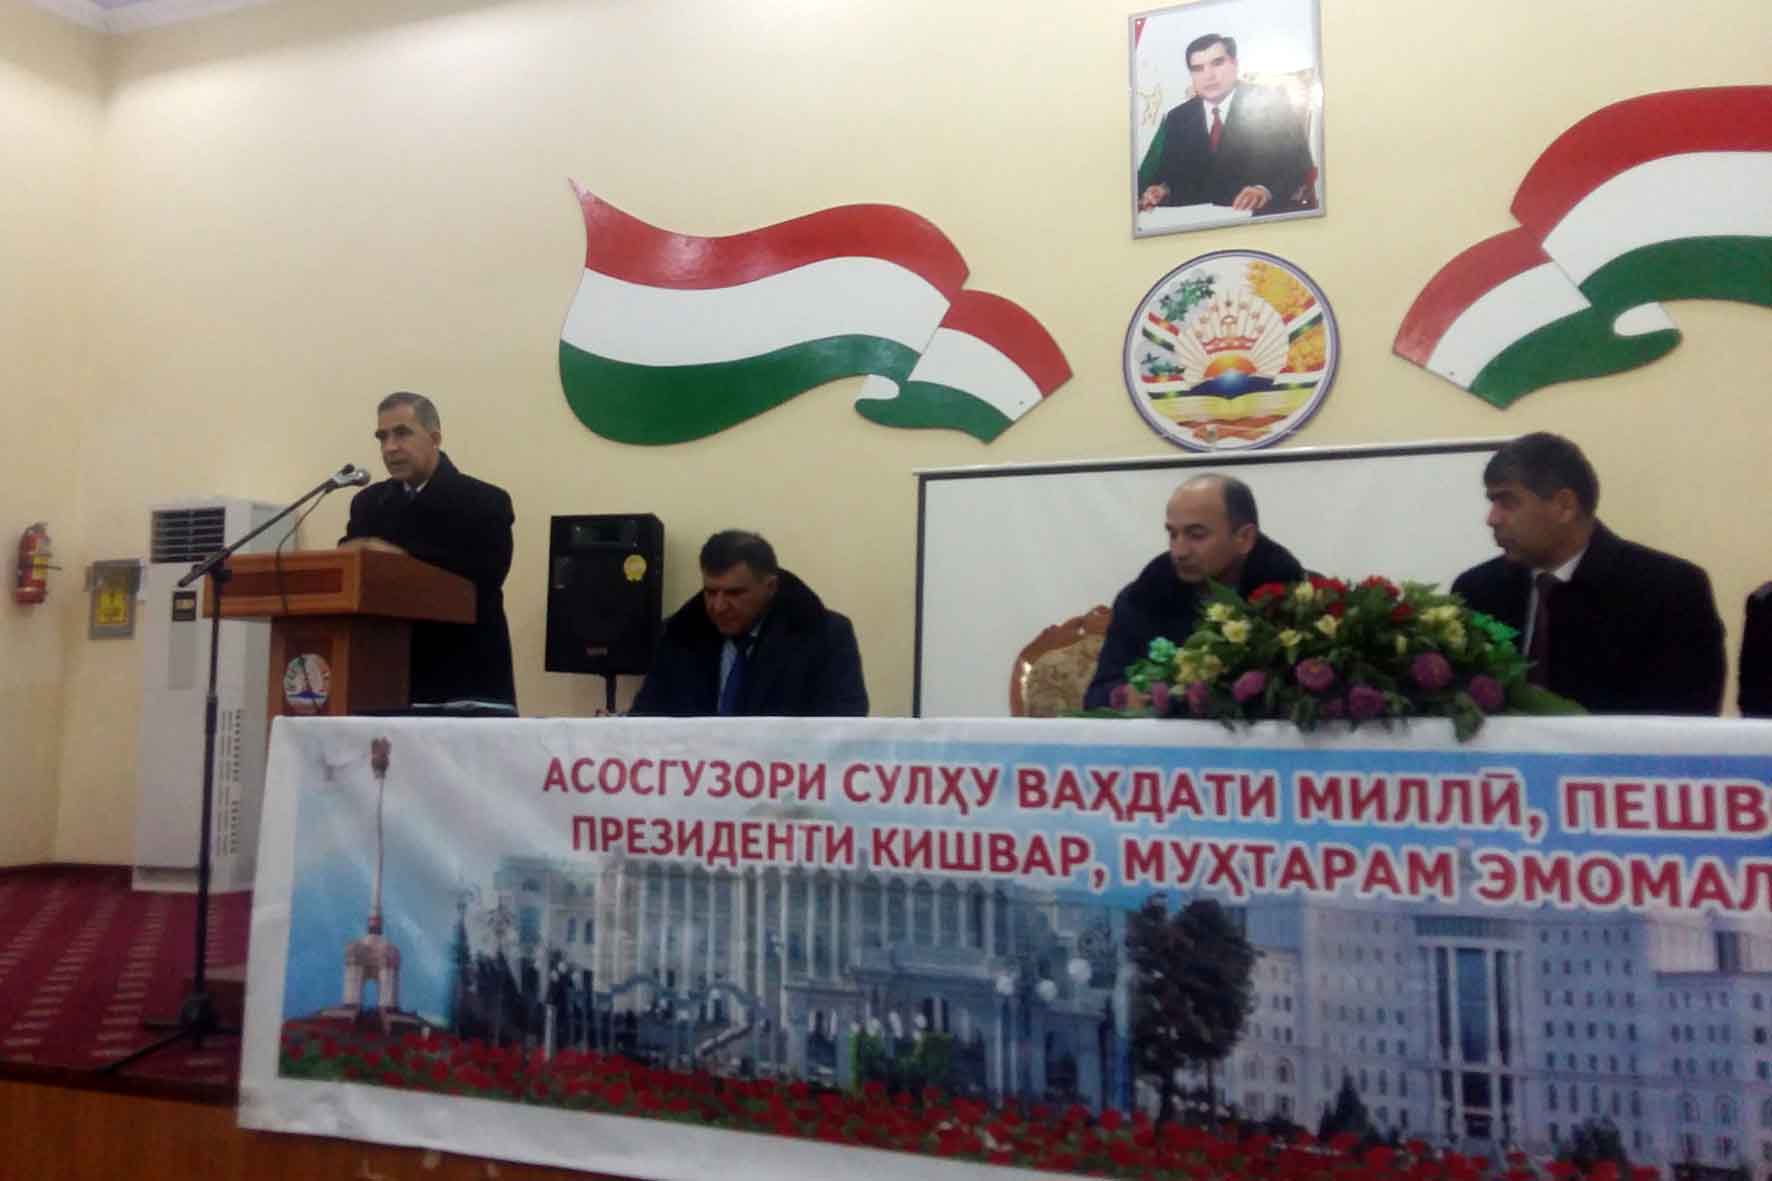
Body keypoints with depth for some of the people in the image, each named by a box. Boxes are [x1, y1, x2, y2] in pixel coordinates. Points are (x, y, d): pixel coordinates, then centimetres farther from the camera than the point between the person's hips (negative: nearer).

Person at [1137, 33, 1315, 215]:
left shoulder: (1271, 103, 2)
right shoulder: (1177, 119, 13)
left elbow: (1298, 162, -5)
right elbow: (1169, 173, 9)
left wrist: (1265, 191, -25)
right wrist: (1162, 190, -15)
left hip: (1260, 217, -2)